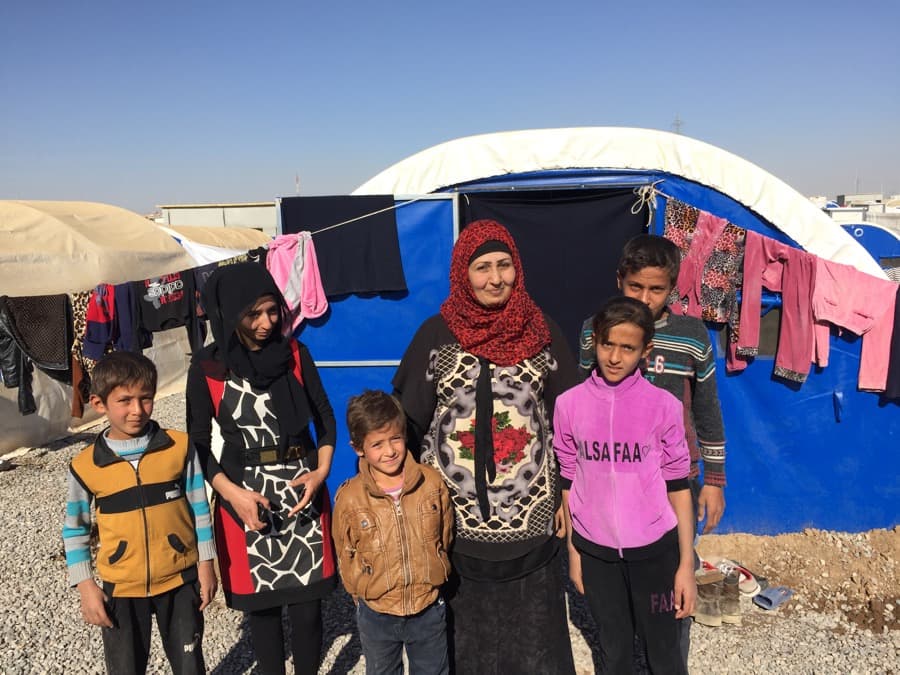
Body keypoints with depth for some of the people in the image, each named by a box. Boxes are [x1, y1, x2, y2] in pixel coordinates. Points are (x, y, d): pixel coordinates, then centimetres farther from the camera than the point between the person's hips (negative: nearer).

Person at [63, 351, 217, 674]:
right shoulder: (85, 465, -9)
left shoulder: (179, 447, -10)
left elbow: (199, 508, -2)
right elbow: (74, 530, 3)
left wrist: (205, 565, 0)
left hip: (180, 581, 0)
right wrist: (86, 587, 0)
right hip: (121, 589, 1)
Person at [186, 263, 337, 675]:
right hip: (245, 495, -1)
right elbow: (198, 443, -1)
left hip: (302, 488, 1)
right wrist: (231, 493, -13)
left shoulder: (295, 352, 0)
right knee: (260, 600, 11)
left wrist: (321, 472, -7)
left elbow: (325, 417, 6)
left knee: (307, 601, 6)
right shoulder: (207, 367, -5)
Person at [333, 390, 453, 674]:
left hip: (429, 609, 1)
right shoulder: (349, 498, -16)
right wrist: (367, 593, 1)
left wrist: (431, 580, 6)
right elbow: (346, 556, -3)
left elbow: (445, 536, 1)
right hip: (376, 614, 0)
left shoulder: (431, 482, -13)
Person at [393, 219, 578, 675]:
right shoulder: (436, 334, -2)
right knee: (465, 625, 12)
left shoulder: (542, 333, 1)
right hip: (455, 517, 0)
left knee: (532, 625, 11)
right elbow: (410, 423, 1)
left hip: (529, 515, 1)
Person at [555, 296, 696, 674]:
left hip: (653, 549, -1)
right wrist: (573, 553, 7)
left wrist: (686, 564, -3)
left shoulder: (664, 406, -11)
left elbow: (677, 487, -4)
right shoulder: (569, 405, -7)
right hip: (595, 550, 1)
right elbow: (568, 484, 2)